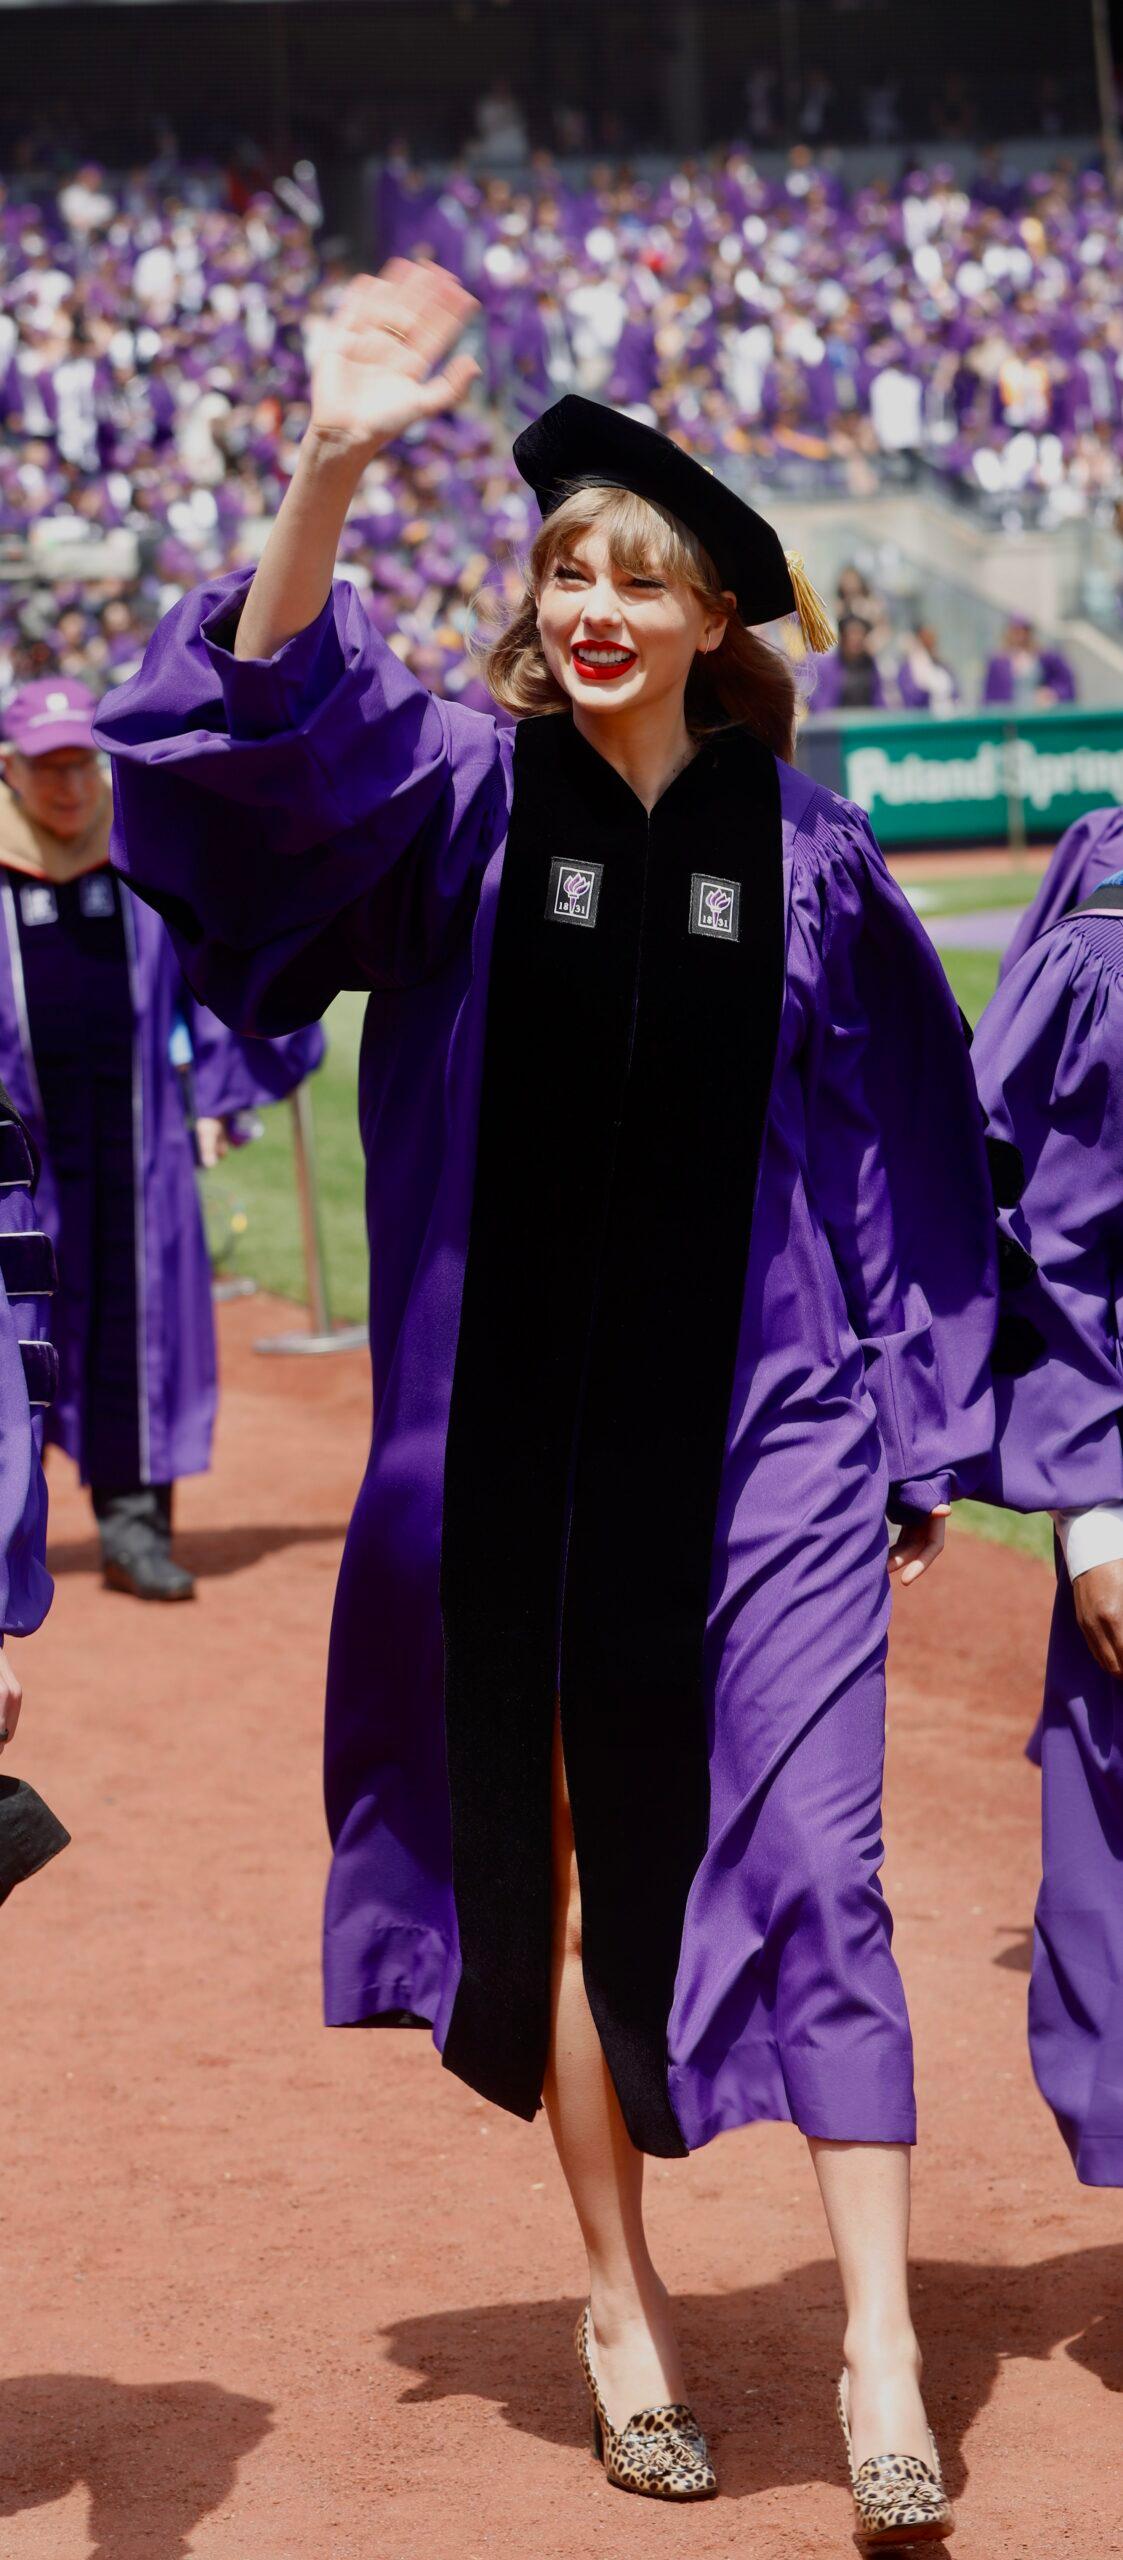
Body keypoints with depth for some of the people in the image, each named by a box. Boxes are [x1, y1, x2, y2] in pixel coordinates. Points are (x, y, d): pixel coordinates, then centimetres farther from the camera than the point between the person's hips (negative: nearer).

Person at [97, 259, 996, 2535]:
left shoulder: (804, 856, 1)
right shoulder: (458, 799, 0)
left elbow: (912, 1152, 8)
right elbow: (264, 728, -20)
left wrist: (914, 1431, 6)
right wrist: (330, 472, -35)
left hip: (765, 1443, -1)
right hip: (523, 1443, 1)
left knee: (803, 1869, -8)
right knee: (578, 1874, 11)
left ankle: (881, 2356, -6)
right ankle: (622, 2303, 25)